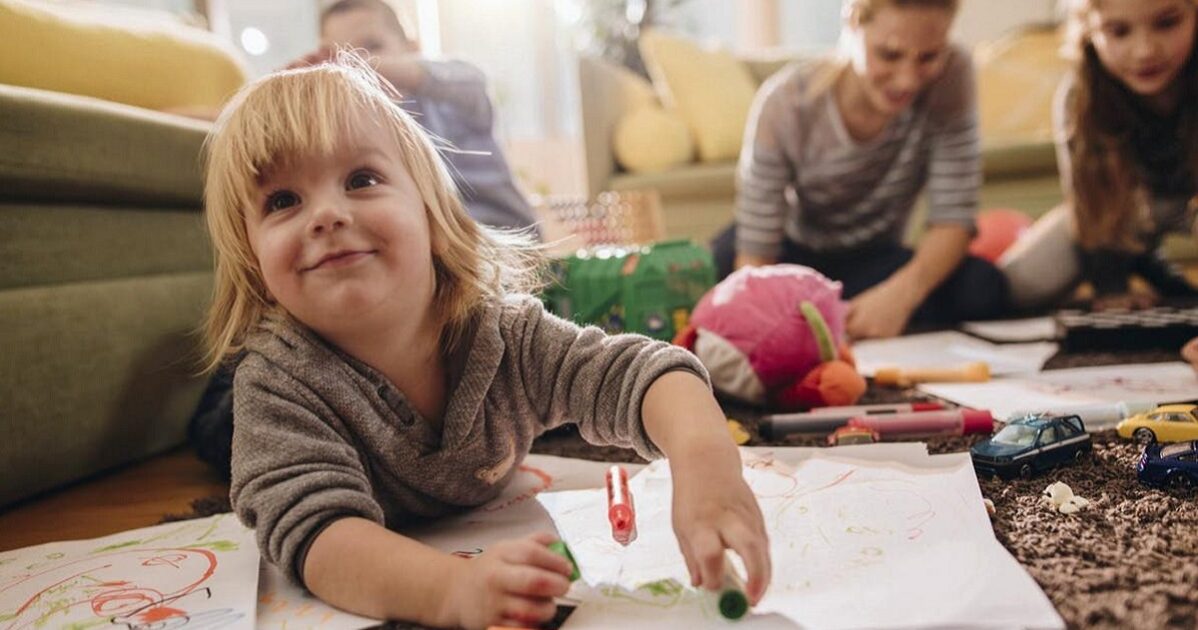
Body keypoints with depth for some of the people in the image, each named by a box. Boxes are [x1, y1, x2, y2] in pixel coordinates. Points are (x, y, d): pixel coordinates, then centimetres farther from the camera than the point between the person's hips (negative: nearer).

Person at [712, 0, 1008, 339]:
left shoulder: (952, 74, -22)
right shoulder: (784, 102, -26)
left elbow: (953, 218, -21)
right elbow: (756, 254, -25)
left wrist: (904, 290, -43)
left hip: (871, 257, 2)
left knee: (985, 288, -26)